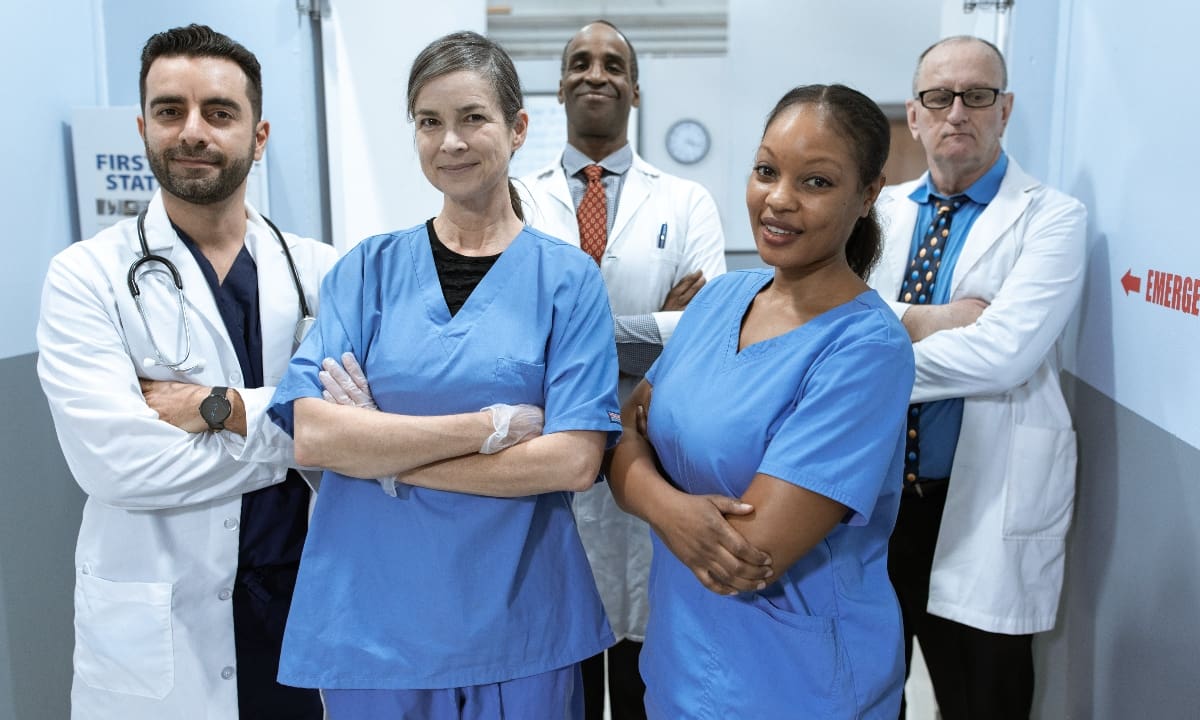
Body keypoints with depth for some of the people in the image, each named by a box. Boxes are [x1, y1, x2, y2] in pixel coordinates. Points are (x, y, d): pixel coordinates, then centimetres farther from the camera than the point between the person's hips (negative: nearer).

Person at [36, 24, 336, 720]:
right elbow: (114, 461, -17)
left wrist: (223, 407, -18)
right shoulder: (87, 277, -5)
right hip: (154, 628, -1)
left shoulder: (319, 271, 0)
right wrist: (288, 432, -12)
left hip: (306, 599, 2)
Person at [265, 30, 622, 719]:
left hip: (518, 617, -1)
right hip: (372, 613, 2)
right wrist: (492, 425, -18)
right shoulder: (369, 268, 1)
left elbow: (575, 461, -12)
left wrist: (383, 453, -13)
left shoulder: (568, 277, -4)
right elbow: (312, 433, -10)